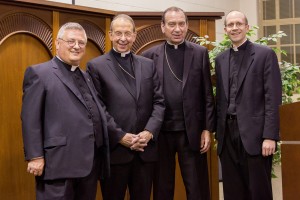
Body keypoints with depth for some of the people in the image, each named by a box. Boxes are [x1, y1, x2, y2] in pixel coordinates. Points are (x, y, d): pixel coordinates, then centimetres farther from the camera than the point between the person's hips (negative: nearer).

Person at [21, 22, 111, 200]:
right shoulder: (39, 73, -3)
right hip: (59, 162, -7)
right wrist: (35, 157, -15)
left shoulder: (85, 76, 20)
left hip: (90, 162, 7)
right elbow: (30, 119, -9)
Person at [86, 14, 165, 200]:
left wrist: (149, 132, -8)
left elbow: (159, 102, 7)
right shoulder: (96, 66, 0)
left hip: (145, 149, 4)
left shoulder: (148, 65, 12)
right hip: (114, 150, -3)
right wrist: (120, 137, -13)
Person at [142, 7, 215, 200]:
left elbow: (207, 95, 3)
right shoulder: (150, 55, 3)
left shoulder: (200, 53, 4)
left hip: (192, 131, 0)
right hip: (161, 132, 0)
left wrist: (207, 128, -2)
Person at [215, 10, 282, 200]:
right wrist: (219, 132, 10)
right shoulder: (220, 59, 14)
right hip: (228, 134, 5)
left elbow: (273, 98, -8)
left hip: (254, 133, -5)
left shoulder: (265, 54, -2)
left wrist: (270, 136, -15)